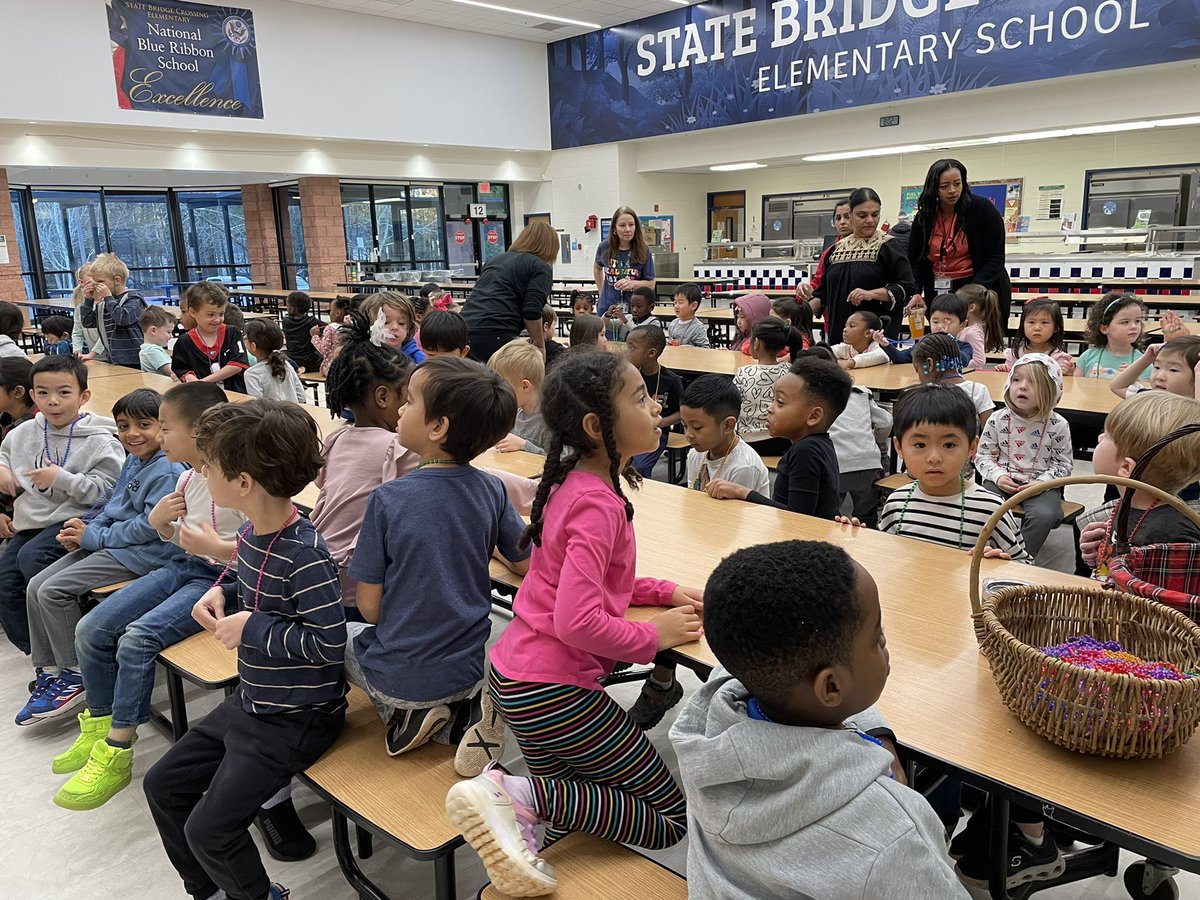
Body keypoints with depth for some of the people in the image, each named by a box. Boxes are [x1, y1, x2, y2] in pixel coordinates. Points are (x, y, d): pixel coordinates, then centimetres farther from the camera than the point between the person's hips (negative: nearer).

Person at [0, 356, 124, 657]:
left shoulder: (99, 441, -11)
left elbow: (107, 491, -17)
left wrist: (62, 479, -23)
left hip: (74, 520, -7)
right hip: (30, 522, 7)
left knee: (31, 557, -30)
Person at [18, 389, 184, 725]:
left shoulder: (167, 472, -19)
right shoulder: (133, 462, 13)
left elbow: (149, 527, -23)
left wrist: (94, 536, -14)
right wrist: (86, 529, 0)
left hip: (140, 554, -10)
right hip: (107, 545, 10)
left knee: (53, 591, -16)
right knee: (36, 586, 3)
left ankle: (75, 675, 1)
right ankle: (49, 671, 13)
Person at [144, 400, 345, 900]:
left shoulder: (304, 556, -29)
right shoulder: (251, 534, 0)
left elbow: (329, 643, -29)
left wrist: (251, 628, -22)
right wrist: (223, 594, -1)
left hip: (296, 718, -10)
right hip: (251, 699, 10)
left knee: (208, 829, -9)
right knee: (163, 785, 17)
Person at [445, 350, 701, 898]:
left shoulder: (573, 482, 6)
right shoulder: (597, 505, -22)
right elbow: (578, 622, -29)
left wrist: (663, 593, 8)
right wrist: (654, 636, -13)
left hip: (515, 673, 9)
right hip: (554, 688, -9)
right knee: (671, 820, 4)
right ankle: (524, 794, -8)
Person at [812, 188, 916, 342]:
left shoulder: (888, 247, 0)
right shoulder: (836, 249, 15)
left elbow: (907, 288, -6)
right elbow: (824, 290, 21)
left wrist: (871, 294, -18)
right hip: (838, 332, 4)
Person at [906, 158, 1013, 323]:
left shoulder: (982, 209, -6)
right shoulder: (923, 217, 4)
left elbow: (995, 260, -8)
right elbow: (914, 261, 6)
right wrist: (916, 293, -13)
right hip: (939, 294, 3)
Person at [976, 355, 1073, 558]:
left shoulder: (1058, 425, -3)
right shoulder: (998, 420, 0)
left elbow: (1064, 463, 4)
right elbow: (983, 454, 6)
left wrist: (1042, 482, -13)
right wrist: (997, 476, -12)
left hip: (1040, 485, -1)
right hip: (1002, 482, 1)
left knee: (1043, 515, -30)